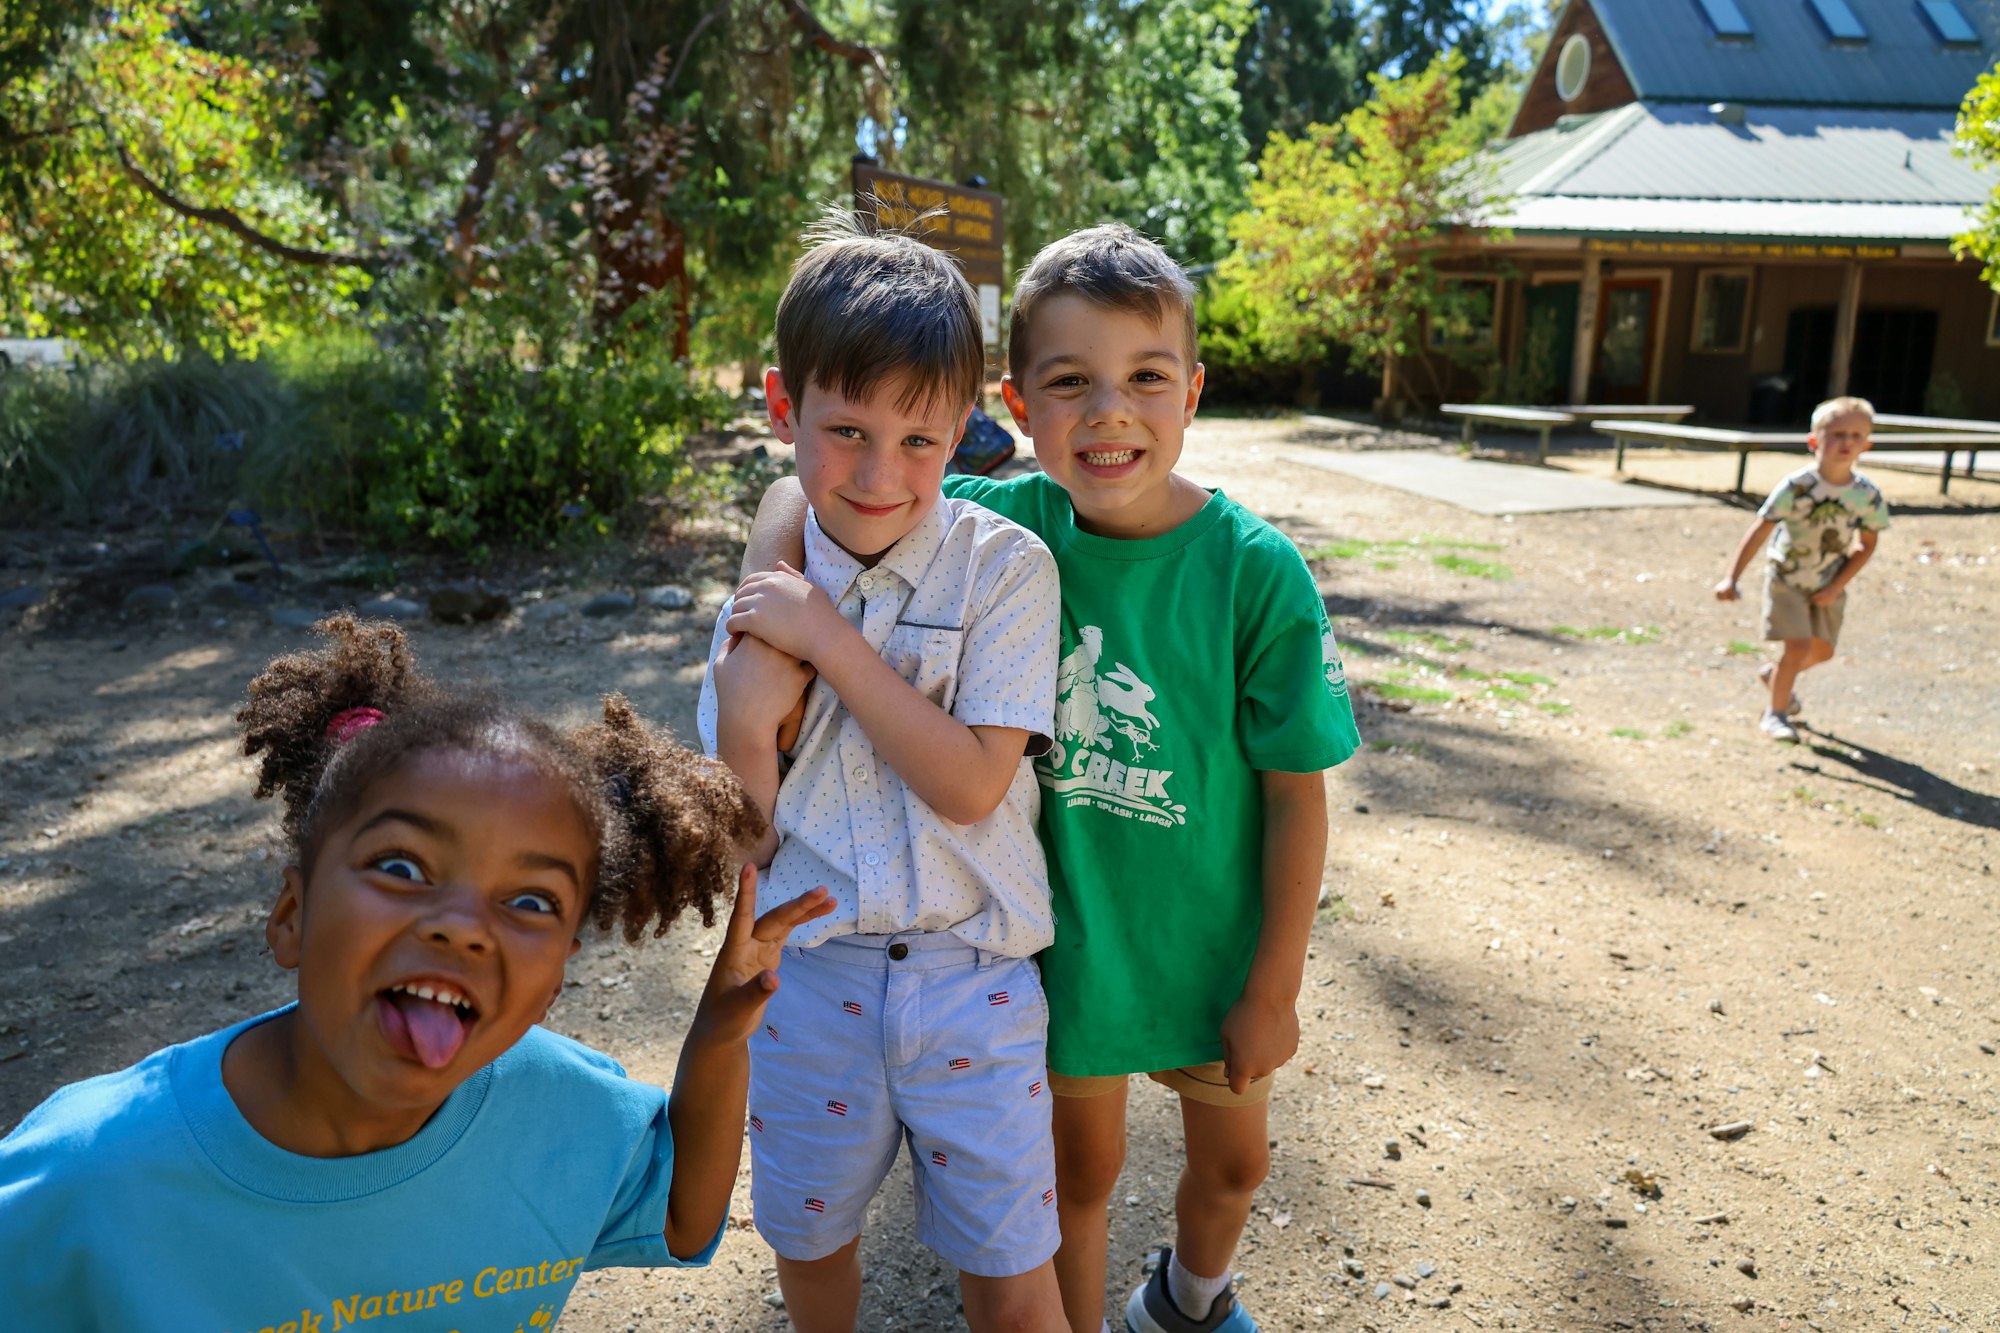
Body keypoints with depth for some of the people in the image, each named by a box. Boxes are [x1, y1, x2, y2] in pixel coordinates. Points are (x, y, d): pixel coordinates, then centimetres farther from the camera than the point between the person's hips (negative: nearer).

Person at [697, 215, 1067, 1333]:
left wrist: (832, 639, -20)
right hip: (808, 973, 3)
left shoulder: (1006, 568, -11)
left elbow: (969, 785, -19)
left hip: (971, 977, -3)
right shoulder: (768, 592, -2)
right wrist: (746, 716, -19)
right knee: (809, 1241, 23)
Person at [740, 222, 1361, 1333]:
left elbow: (1296, 790, -15)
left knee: (1234, 1161, 25)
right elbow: (809, 488, -5)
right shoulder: (1004, 526, -15)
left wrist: (1274, 989, -9)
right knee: (1080, 1170, 21)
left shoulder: (1256, 571, -22)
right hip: (1065, 939, 0)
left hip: (1212, 947, 0)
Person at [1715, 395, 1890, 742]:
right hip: (1787, 578, -4)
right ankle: (1774, 713, 5)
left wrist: (1836, 587, -9)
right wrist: (1732, 577, -27)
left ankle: (1775, 674, 45)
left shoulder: (1868, 496, -12)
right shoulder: (1797, 487, -22)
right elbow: (1760, 530, -22)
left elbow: (1867, 545, 0)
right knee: (1798, 646, -13)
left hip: (1829, 584, 5)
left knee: (1822, 651, 14)